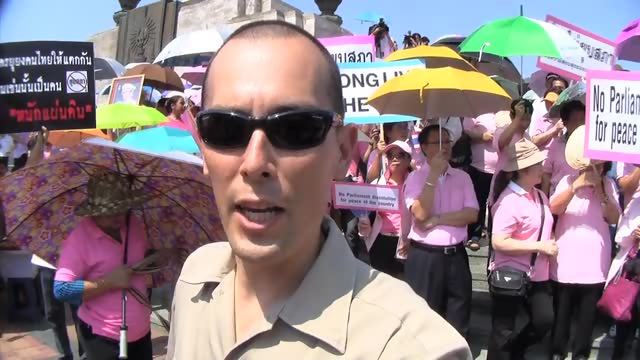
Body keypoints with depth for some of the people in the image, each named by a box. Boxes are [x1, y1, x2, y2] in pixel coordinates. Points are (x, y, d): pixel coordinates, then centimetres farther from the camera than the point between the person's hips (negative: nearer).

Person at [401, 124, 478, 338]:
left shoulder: (462, 177, 7)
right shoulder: (415, 178, -2)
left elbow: (472, 214, -3)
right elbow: (420, 214, -18)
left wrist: (437, 219, -13)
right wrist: (434, 174, -16)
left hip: (456, 255, 3)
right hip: (424, 257, -3)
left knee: (458, 322, 12)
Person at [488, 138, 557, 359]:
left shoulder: (540, 196, 8)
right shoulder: (509, 201, -19)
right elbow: (498, 242, -25)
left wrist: (551, 245, 4)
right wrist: (539, 247, -22)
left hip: (538, 276, 8)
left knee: (544, 321, 6)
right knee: (505, 332, 6)